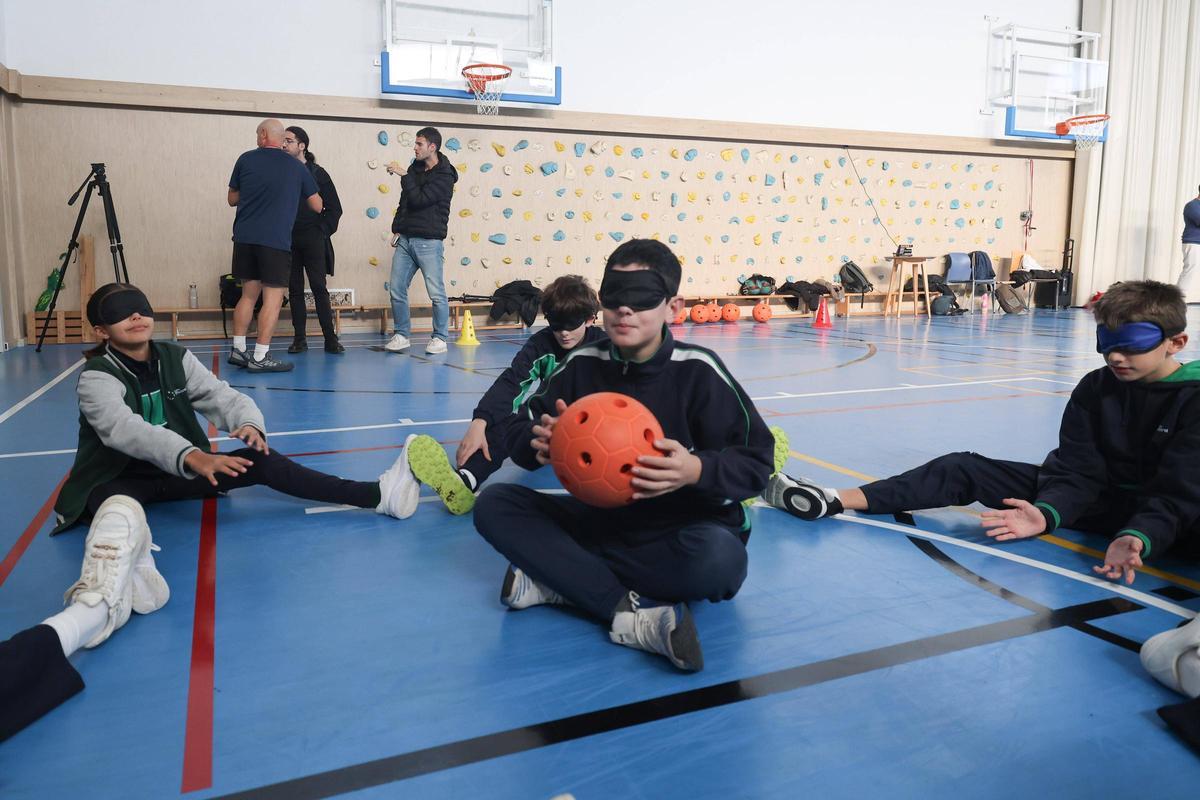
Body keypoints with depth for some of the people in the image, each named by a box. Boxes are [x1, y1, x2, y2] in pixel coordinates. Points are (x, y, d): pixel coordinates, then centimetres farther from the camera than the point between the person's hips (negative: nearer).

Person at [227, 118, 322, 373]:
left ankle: (238, 350, 17)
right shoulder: (297, 167, 4)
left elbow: (232, 199, 14)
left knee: (249, 294, 15)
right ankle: (260, 357, -4)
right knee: (273, 297, 0)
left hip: (245, 237, 3)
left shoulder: (246, 159, 6)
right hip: (276, 240, -3)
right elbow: (317, 206, 10)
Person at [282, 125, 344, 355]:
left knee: (319, 289, -5)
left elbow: (334, 208, 6)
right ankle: (299, 338, 9)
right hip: (288, 239, 3)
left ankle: (330, 339, -2)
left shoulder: (317, 173, 4)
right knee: (295, 290, 4)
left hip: (313, 239, -2)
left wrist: (324, 231, -3)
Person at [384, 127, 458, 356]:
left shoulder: (444, 176, -8)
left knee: (436, 293, -2)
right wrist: (396, 230, 14)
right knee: (396, 289, 4)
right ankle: (401, 335, 14)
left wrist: (404, 175, -13)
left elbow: (418, 199, -19)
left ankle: (440, 338, 8)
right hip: (405, 240, 7)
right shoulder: (414, 169, 13)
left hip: (429, 242, -7)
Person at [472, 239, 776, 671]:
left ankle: (554, 580, -22)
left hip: (681, 528, -3)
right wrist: (537, 441, -23)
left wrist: (697, 470, -34)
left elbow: (755, 461, -13)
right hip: (600, 521, 4)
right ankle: (629, 614, -27)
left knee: (719, 557, -38)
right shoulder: (583, 364, -5)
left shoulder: (696, 370, -15)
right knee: (493, 504, -14)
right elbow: (518, 431, 2)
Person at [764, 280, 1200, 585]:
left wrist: (1138, 539, -42)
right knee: (964, 469, -12)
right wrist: (1046, 514, -32)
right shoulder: (1094, 389, -3)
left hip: (1154, 509, -2)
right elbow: (1077, 471, -10)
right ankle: (833, 501, -20)